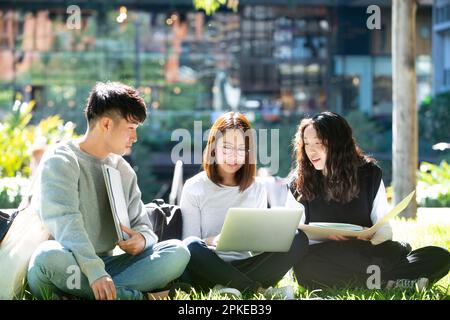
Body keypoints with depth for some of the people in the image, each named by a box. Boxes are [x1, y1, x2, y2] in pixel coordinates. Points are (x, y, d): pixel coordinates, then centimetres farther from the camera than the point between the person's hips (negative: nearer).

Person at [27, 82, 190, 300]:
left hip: (103, 266, 6)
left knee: (178, 252, -15)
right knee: (49, 256, -41)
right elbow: (65, 222, -20)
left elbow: (141, 225, 17)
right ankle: (135, 296, -33)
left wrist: (142, 239, -11)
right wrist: (95, 272, -34)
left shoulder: (124, 171, 17)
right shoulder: (60, 161, -5)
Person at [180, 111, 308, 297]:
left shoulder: (257, 189, 14)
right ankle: (260, 290, -28)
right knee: (192, 246, -38)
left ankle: (232, 288, -28)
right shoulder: (194, 188, 3)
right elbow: (190, 245, -3)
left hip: (244, 268, 3)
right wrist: (212, 241, -24)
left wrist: (267, 239, -11)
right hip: (207, 270, -3)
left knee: (298, 239, -19)